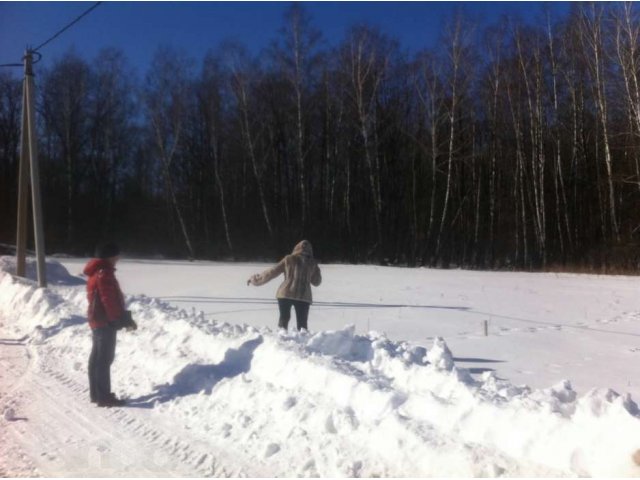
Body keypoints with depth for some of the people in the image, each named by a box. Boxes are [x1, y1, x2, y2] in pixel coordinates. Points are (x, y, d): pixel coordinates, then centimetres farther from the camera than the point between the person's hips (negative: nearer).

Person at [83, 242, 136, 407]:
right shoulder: (104, 274, -16)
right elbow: (110, 301, -22)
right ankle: (104, 397, -5)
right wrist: (125, 320, -16)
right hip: (105, 322, -11)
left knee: (97, 358, 14)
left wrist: (124, 318, 17)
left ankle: (96, 394, 23)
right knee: (105, 359, -8)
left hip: (97, 320, 11)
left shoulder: (96, 273, 16)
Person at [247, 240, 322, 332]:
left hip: (286, 294, 0)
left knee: (284, 318, 14)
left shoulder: (289, 259, 3)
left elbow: (272, 272, 6)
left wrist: (256, 279, 16)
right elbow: (316, 282, 16)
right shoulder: (312, 263, 6)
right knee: (302, 324, 5)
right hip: (303, 296, 0)